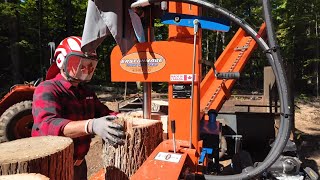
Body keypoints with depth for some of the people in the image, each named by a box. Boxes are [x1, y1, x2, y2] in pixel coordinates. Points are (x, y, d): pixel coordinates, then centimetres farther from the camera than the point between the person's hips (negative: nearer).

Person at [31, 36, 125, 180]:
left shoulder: (86, 92, 9)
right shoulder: (47, 89, -18)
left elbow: (104, 114, 4)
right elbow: (48, 125, -33)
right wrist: (91, 125, -50)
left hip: (79, 164, 7)